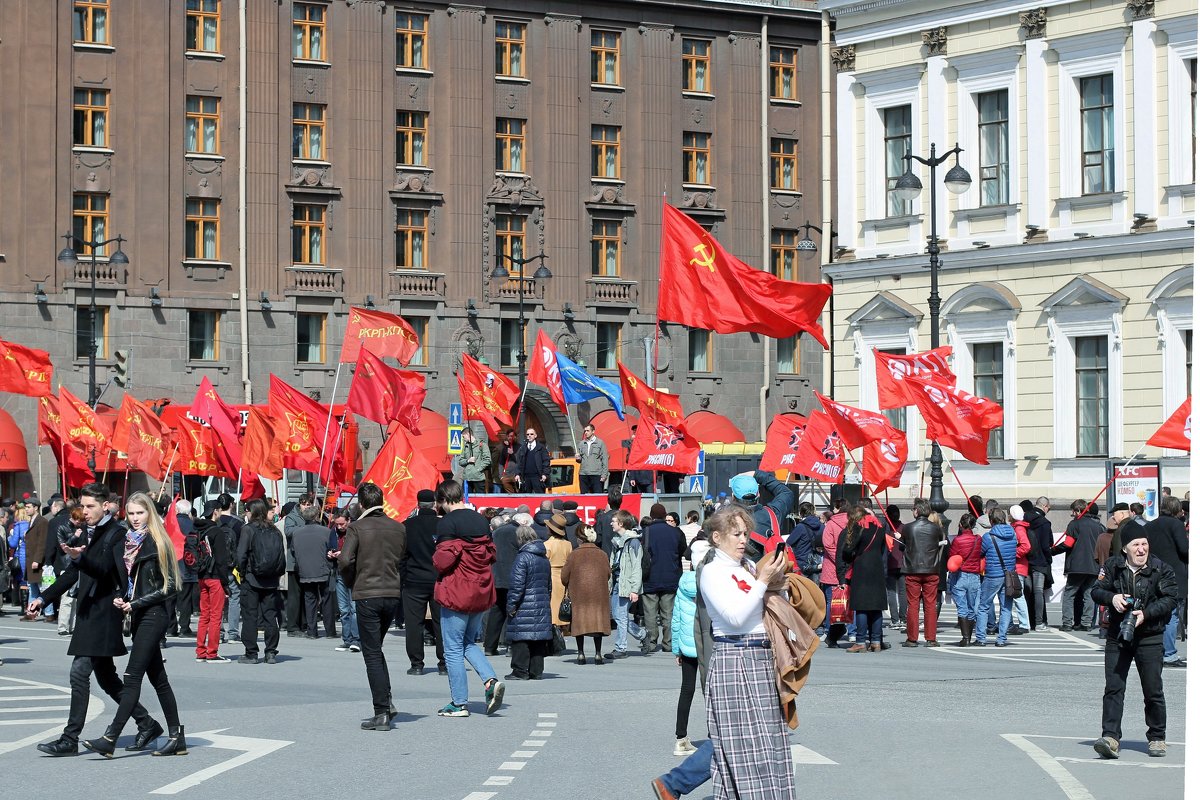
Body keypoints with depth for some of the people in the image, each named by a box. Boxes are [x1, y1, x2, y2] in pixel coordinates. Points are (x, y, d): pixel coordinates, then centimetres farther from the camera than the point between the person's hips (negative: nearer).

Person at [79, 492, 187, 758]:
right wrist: (119, 598, 2)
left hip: (153, 615, -8)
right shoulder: (125, 543, 12)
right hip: (138, 617, 8)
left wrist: (136, 603, -14)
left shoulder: (157, 543, -9)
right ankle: (177, 738, 14)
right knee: (158, 678, 10)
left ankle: (110, 739, -14)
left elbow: (170, 585, -11)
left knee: (132, 676, -10)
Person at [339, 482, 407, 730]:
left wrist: (352, 584, 2)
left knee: (372, 654, 0)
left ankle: (381, 712, -4)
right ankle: (386, 702, 10)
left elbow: (345, 561, -15)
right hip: (393, 594, 5)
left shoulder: (357, 528, -7)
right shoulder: (398, 528, 6)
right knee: (376, 649, 21)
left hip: (367, 595, -5)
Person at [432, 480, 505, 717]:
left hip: (457, 592, -7)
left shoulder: (448, 522, -13)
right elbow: (492, 553, 12)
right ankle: (491, 681, -2)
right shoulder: (480, 519, 8)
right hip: (482, 592, 7)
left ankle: (459, 703, 3)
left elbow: (444, 559, -18)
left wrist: (436, 561, 2)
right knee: (469, 642, 20)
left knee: (453, 648, 2)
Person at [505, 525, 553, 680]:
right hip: (542, 606, 8)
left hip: (524, 607, -8)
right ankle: (536, 671, 11)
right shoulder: (545, 559, 13)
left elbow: (516, 585, -15)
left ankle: (520, 671, -3)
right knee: (538, 639, 9)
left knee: (521, 639, -3)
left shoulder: (522, 558, -12)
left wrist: (511, 605, -10)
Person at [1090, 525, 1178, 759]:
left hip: (1149, 637, -1)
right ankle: (1110, 738, -10)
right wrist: (1112, 597, -14)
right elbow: (1096, 591, 7)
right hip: (1117, 636, 1)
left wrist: (1146, 613, -19)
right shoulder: (1113, 567, 2)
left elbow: (1169, 599, -6)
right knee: (1113, 688, -6)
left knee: (1153, 691, 3)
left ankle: (1157, 738, 18)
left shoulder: (1161, 569, -3)